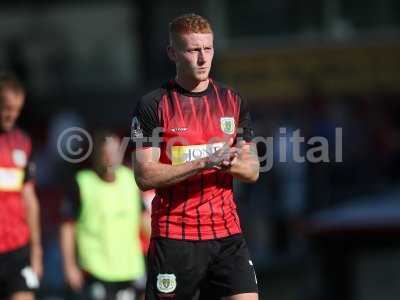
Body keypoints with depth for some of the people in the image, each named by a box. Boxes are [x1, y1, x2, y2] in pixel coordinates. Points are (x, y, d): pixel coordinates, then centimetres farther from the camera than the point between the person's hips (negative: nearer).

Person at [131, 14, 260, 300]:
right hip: (173, 236, -3)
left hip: (227, 233, 3)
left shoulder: (233, 101, 10)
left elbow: (253, 171, 11)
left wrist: (229, 163, -13)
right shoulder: (153, 106, -3)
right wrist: (205, 162, -20)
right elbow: (145, 176, -11)